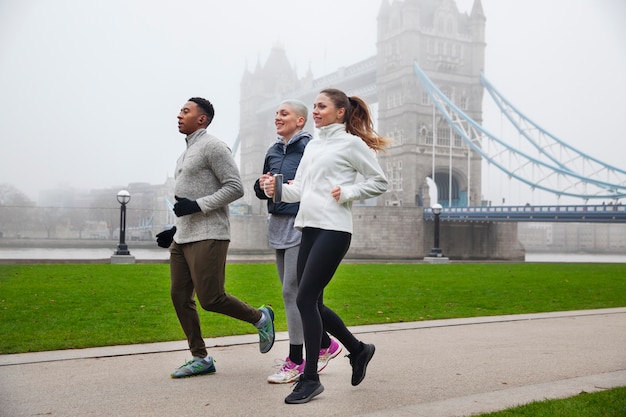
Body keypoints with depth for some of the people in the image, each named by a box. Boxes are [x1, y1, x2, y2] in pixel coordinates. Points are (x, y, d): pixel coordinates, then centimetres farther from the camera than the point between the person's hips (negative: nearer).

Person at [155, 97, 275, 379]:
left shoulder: (212, 146, -7)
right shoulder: (186, 153, 22)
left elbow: (235, 188, -15)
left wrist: (197, 205, -19)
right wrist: (176, 229, 20)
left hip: (207, 237, -9)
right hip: (184, 237, 9)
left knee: (210, 299, -9)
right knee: (180, 297, 5)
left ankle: (260, 318, 15)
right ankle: (200, 358, 14)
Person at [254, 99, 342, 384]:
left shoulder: (310, 146, -8)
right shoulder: (273, 151, 15)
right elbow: (261, 190, 20)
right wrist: (263, 186, -2)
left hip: (300, 225, -8)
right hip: (278, 225, 8)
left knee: (292, 291, -8)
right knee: (293, 292, 12)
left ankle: (295, 361, 2)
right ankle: (325, 344, 28)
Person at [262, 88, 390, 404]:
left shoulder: (352, 143, -1)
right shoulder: (313, 146, 19)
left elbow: (379, 182, 0)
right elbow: (299, 189, 15)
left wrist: (347, 192, -10)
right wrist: (276, 189, -3)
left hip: (334, 230, -8)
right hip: (309, 228, 8)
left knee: (305, 299, -11)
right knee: (313, 303, 8)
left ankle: (310, 378, 2)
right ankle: (358, 349, 29)